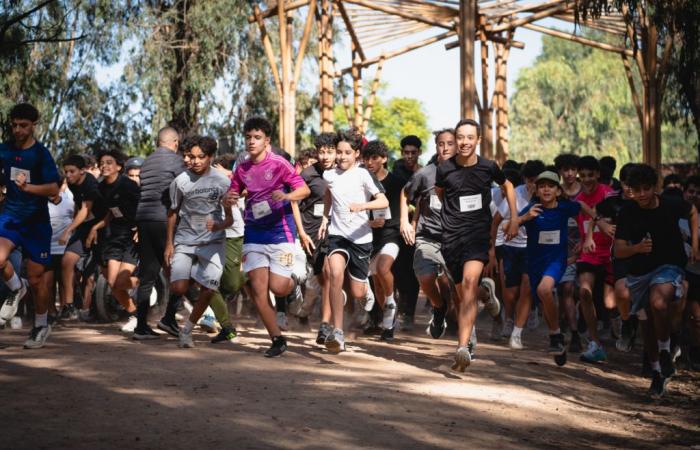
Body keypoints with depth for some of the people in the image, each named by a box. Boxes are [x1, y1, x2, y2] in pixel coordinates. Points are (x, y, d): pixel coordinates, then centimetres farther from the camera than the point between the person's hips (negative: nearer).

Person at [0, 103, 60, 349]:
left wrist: (27, 187, -29)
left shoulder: (41, 154, -9)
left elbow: (54, 189, -16)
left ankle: (41, 325, 24)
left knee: (36, 278, 3)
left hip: (36, 221, -3)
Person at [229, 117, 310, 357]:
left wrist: (286, 195, -30)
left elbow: (304, 189, -10)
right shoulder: (241, 169, 7)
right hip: (254, 234, 4)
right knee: (258, 289, -6)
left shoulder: (278, 164, -7)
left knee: (278, 287, -9)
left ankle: (295, 283, 29)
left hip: (280, 231, -4)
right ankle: (277, 339, 3)